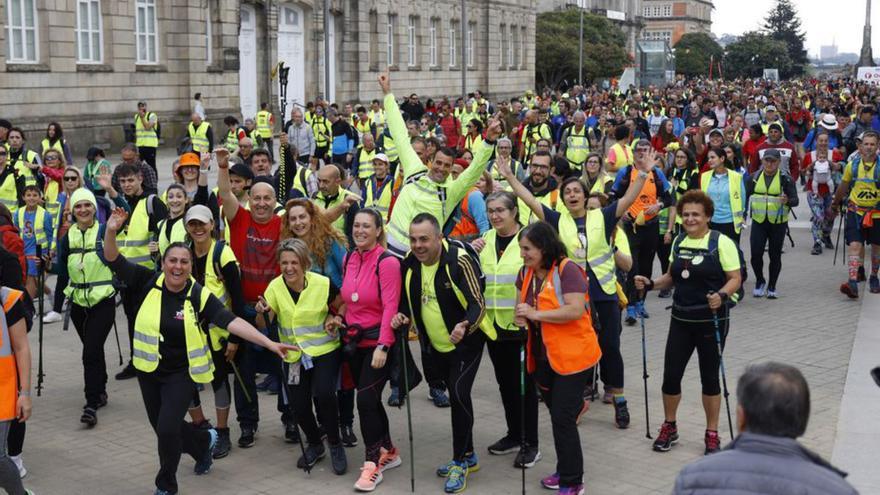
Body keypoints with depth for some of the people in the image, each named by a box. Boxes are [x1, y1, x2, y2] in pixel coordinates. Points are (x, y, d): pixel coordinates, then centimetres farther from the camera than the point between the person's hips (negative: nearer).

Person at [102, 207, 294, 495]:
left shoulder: (199, 296, -15)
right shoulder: (148, 283, -9)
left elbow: (232, 322, -22)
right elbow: (114, 260, -13)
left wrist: (270, 344, -31)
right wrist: (111, 231, -33)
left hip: (181, 372, -3)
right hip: (148, 370, 4)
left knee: (167, 429, -14)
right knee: (162, 429, 16)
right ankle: (204, 442, 48)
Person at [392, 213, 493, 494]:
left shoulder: (459, 261, -24)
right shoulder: (409, 264, -6)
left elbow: (478, 303, -27)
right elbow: (408, 301, 9)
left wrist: (465, 325, -46)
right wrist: (402, 317, -12)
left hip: (466, 342, -6)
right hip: (435, 346, 6)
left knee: (459, 394, -18)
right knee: (457, 397, 17)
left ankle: (460, 462, -3)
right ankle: (468, 456, 32)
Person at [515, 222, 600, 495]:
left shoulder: (567, 269, -17)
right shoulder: (526, 272, 7)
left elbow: (576, 310, -26)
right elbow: (521, 304, 18)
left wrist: (536, 314, -24)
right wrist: (521, 317, -5)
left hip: (571, 357, -8)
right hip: (542, 356, 8)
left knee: (563, 419, -6)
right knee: (557, 416, 18)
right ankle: (566, 471, 32)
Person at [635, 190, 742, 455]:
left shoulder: (721, 242, -10)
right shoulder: (678, 242, 8)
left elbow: (735, 279, -11)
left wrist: (722, 295, -30)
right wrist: (651, 284, -2)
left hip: (712, 321, -5)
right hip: (681, 320, 5)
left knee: (709, 377, 6)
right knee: (671, 375, 4)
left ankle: (712, 434, 20)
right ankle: (669, 428, 25)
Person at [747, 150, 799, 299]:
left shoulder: (785, 179, -3)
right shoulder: (754, 178, 4)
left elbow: (795, 200, -7)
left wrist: (787, 201, -29)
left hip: (778, 223, -1)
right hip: (758, 221, 1)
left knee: (775, 255, 5)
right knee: (756, 254, -6)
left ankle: (772, 287, 20)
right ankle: (760, 282, 17)